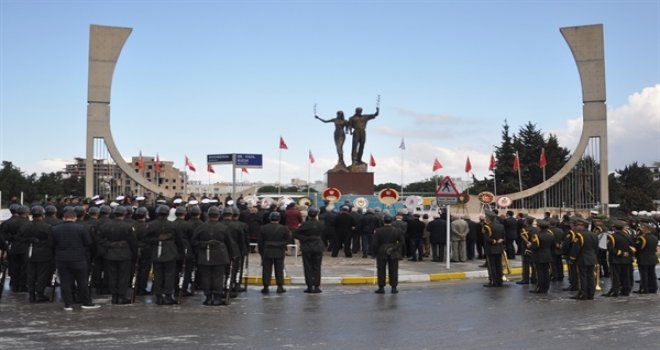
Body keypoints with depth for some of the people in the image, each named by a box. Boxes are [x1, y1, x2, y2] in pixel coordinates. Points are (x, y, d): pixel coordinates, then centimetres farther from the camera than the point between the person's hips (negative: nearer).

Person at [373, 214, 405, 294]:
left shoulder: (378, 231, -6)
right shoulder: (397, 231, -1)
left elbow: (375, 243, -6)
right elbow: (401, 241, -5)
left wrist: (376, 252, 3)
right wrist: (395, 248, -2)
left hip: (381, 253, -1)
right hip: (393, 254, 1)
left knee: (381, 271, 5)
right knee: (393, 271, 7)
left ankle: (381, 288, 5)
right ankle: (394, 288, 7)